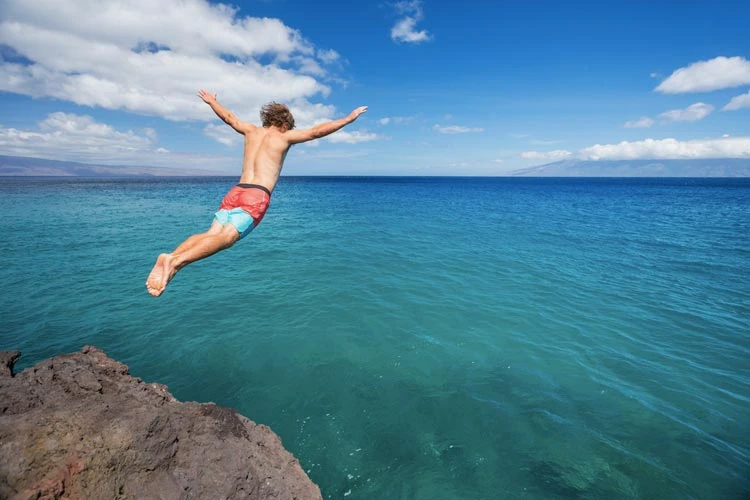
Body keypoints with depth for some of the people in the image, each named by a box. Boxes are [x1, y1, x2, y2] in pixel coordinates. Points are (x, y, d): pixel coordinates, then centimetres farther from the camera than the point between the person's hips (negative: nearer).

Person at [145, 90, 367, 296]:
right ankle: (176, 261, -39)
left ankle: (169, 258, -27)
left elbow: (229, 117, 36)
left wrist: (211, 101, 57)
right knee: (226, 237, -19)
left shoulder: (251, 131, 21)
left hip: (235, 192, 6)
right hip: (257, 196, -6)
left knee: (211, 234, -4)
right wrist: (349, 119, 12)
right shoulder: (284, 136, 8)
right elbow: (317, 131, 4)